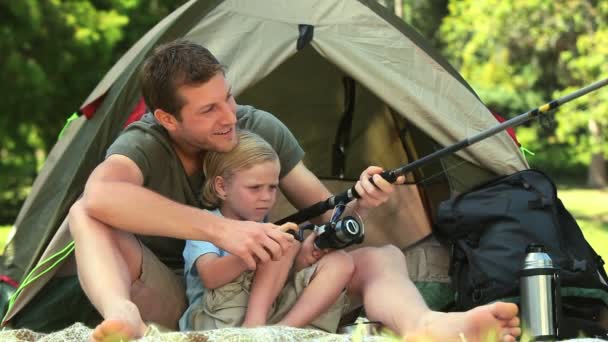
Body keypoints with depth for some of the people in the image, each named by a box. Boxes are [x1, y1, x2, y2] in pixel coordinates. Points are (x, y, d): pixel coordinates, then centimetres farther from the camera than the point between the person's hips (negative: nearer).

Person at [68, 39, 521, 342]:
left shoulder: (262, 129, -6)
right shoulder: (142, 145, -18)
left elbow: (325, 216, -1)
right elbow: (101, 195, -43)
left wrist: (358, 204, -26)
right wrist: (219, 229, -48)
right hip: (175, 303, -3)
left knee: (382, 258, -17)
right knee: (86, 215, -28)